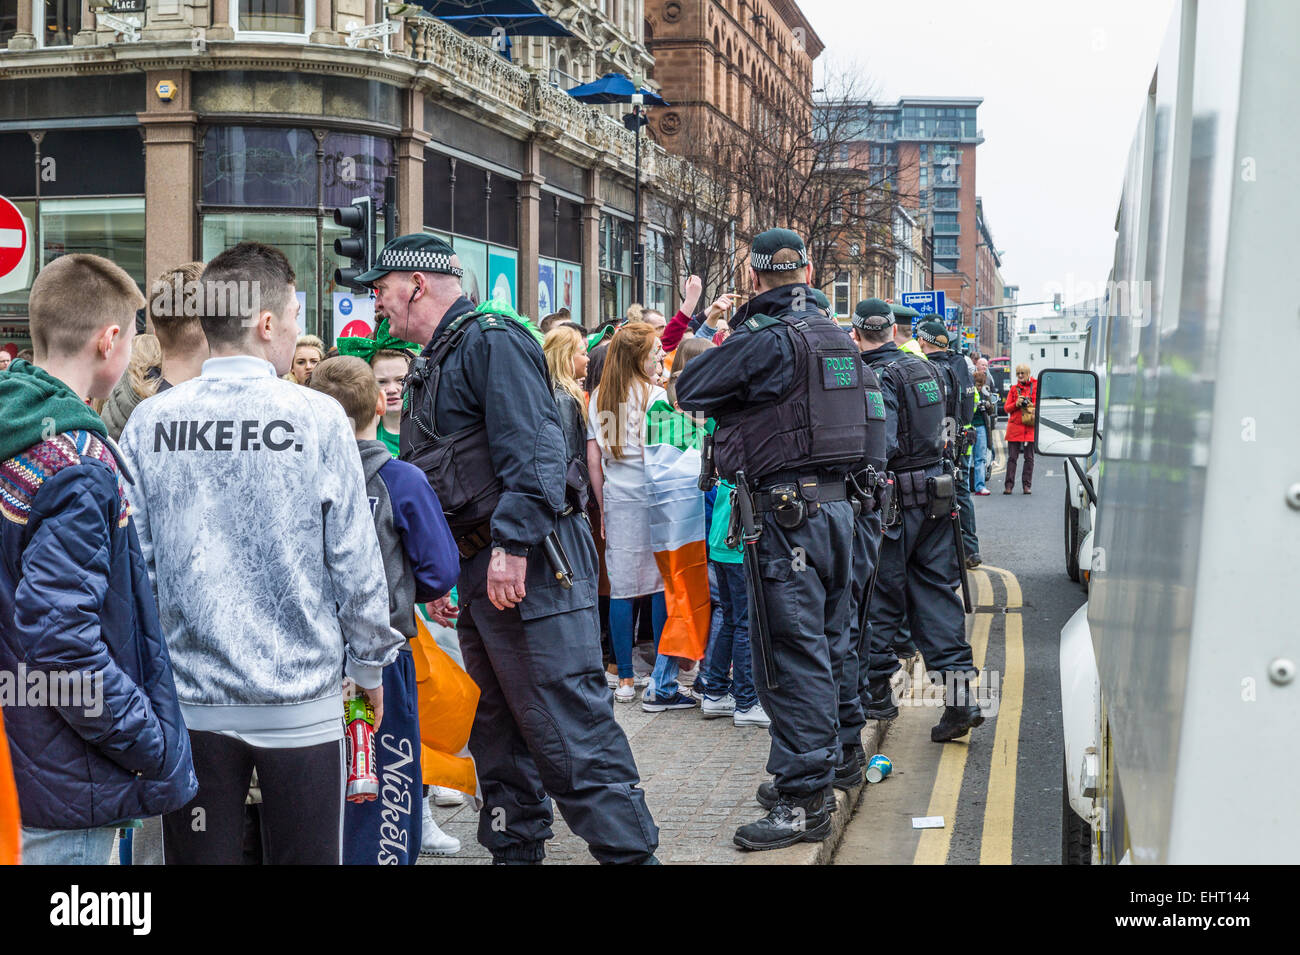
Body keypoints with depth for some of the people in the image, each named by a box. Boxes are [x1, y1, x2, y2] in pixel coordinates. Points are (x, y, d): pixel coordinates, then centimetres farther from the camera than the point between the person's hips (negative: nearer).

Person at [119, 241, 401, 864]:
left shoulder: (148, 423, -3)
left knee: (198, 855, 12)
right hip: (301, 698, -2)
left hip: (188, 693, 3)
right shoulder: (317, 419, -10)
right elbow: (356, 561, -7)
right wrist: (370, 664, 7)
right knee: (304, 855, 10)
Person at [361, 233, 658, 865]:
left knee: (566, 728, -10)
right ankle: (514, 850, 25)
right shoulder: (435, 363, 21)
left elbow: (532, 450, -21)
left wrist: (512, 543, -26)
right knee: (498, 730, 15)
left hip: (528, 568, -10)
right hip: (481, 574, 10)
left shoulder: (491, 340, -9)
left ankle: (629, 850, -5)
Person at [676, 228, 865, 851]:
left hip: (785, 511, -8)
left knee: (791, 656, -5)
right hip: (835, 502, 9)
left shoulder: (767, 339, -14)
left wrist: (729, 339, 9)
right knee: (822, 647, 16)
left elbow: (689, 390, -8)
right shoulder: (835, 336, 11)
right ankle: (819, 770, 28)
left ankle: (802, 802, -3)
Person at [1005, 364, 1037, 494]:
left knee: (1029, 457, 2)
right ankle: (1009, 485, -1)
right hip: (1015, 426, 1)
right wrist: (1016, 404, -9)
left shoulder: (1036, 386, 7)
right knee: (1012, 457, -2)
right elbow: (1007, 408, 9)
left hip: (1030, 427, -1)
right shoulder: (1013, 389, 12)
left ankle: (1026, 485, 7)